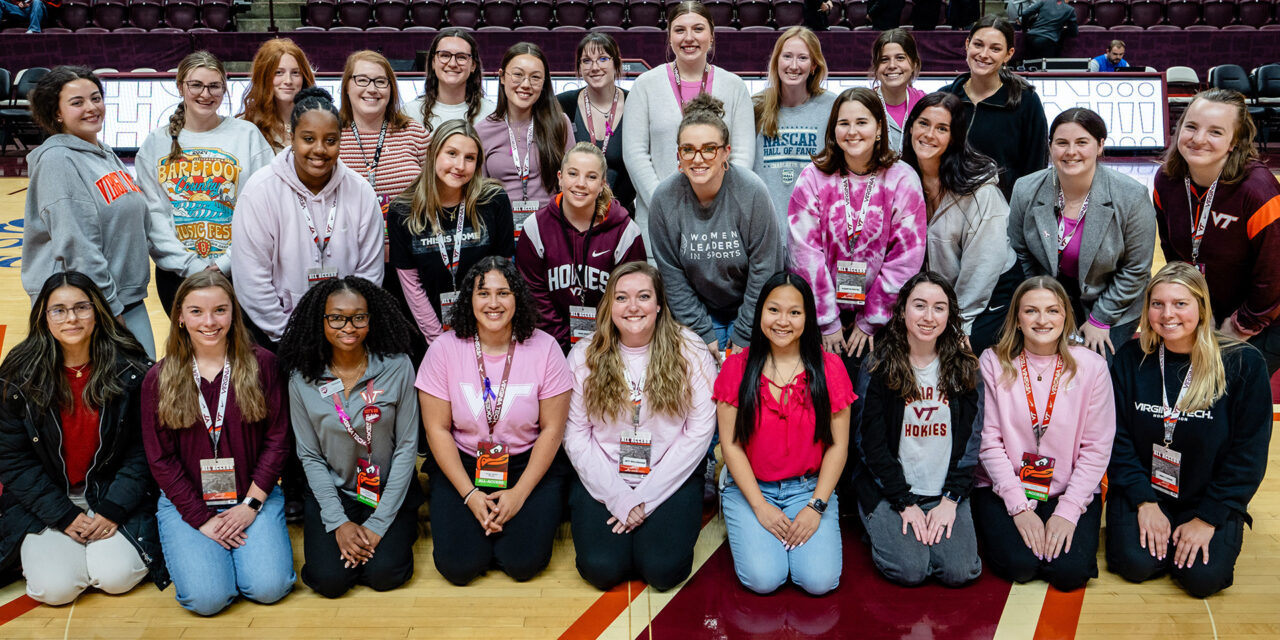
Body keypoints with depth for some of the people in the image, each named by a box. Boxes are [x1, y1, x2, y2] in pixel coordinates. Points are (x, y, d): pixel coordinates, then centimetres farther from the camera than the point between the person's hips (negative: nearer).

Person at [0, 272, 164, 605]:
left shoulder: (131, 370, -7)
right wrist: (64, 516, -11)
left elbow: (143, 449, -4)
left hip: (115, 493, 0)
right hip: (45, 502, 1)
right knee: (54, 587, -19)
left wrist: (113, 509, -15)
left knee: (117, 576, -22)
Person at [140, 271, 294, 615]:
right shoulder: (159, 379, -1)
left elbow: (276, 440, -1)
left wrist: (250, 504, -9)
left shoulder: (261, 364, -2)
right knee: (207, 597, -19)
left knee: (268, 587, -19)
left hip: (253, 496, 0)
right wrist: (201, 518, -9)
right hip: (187, 501, 0)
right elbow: (160, 458, -1)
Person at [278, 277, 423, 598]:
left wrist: (378, 524, -12)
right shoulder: (303, 379, -7)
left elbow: (407, 446, -8)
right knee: (329, 578, -17)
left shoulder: (397, 367, -11)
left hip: (389, 491, -1)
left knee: (383, 574, -19)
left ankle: (402, 529, 14)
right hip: (331, 491, 1)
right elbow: (310, 456, -1)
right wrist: (338, 522, -11)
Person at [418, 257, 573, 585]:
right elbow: (437, 429, -5)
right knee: (459, 565, -16)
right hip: (461, 463, 1)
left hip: (529, 463, 0)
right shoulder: (445, 349, -7)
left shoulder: (543, 348, -8)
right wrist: (470, 494, -13)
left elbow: (552, 429, -5)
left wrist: (519, 493, -13)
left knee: (522, 562, -19)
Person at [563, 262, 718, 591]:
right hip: (602, 479, 1)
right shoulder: (584, 355, 0)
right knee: (602, 568, -19)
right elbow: (575, 435, -3)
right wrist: (618, 498, -13)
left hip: (670, 478, -1)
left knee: (663, 569, -22)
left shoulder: (690, 351, -3)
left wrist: (645, 498, -11)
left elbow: (699, 431, -7)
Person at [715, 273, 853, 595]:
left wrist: (816, 506, -10)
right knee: (763, 578, -20)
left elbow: (838, 445, 0)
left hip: (810, 487, 1)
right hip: (749, 487, 0)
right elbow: (730, 444, -3)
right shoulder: (737, 367, -2)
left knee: (819, 580, -19)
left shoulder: (829, 367, -1)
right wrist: (760, 506, -11)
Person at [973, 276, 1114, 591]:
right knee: (1019, 565, -23)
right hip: (1004, 488, -1)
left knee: (1070, 571, -20)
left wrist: (1068, 511, -12)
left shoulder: (1091, 366, -2)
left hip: (1070, 492, 1)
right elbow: (988, 441, -6)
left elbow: (1096, 448, -3)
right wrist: (1018, 506, -13)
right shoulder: (993, 363, -4)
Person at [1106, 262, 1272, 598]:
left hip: (1210, 498, -1)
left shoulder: (1244, 364, -11)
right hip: (1143, 491, 1)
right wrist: (1144, 501, -12)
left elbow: (1248, 453, -8)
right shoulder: (1131, 359, -4)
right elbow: (1117, 438, -2)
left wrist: (1209, 518, -12)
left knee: (1203, 577, -20)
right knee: (1136, 564, -21)